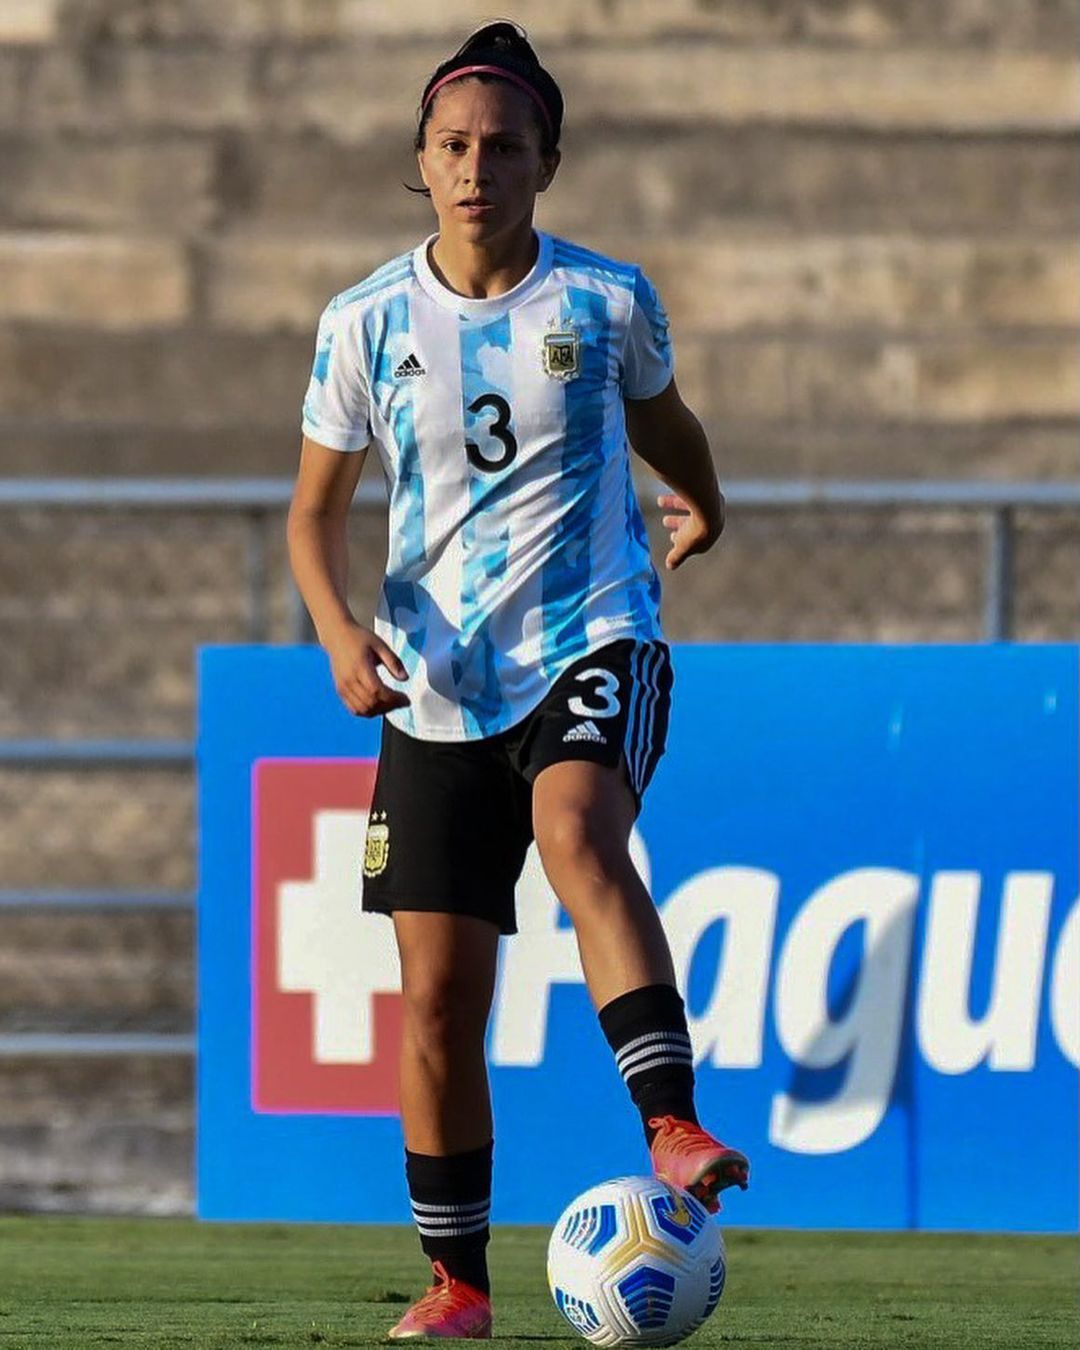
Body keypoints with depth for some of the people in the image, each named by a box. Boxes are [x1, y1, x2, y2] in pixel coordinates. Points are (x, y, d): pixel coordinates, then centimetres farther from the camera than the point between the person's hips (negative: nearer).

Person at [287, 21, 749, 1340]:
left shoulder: (607, 301, -2)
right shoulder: (368, 323, -1)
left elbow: (658, 412, 20)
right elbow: (316, 506, 7)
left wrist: (701, 508, 38)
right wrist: (340, 633, -11)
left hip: (594, 645, -2)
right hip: (437, 687, 2)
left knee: (578, 832, -35)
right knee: (439, 995, 1)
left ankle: (675, 1130, -46)